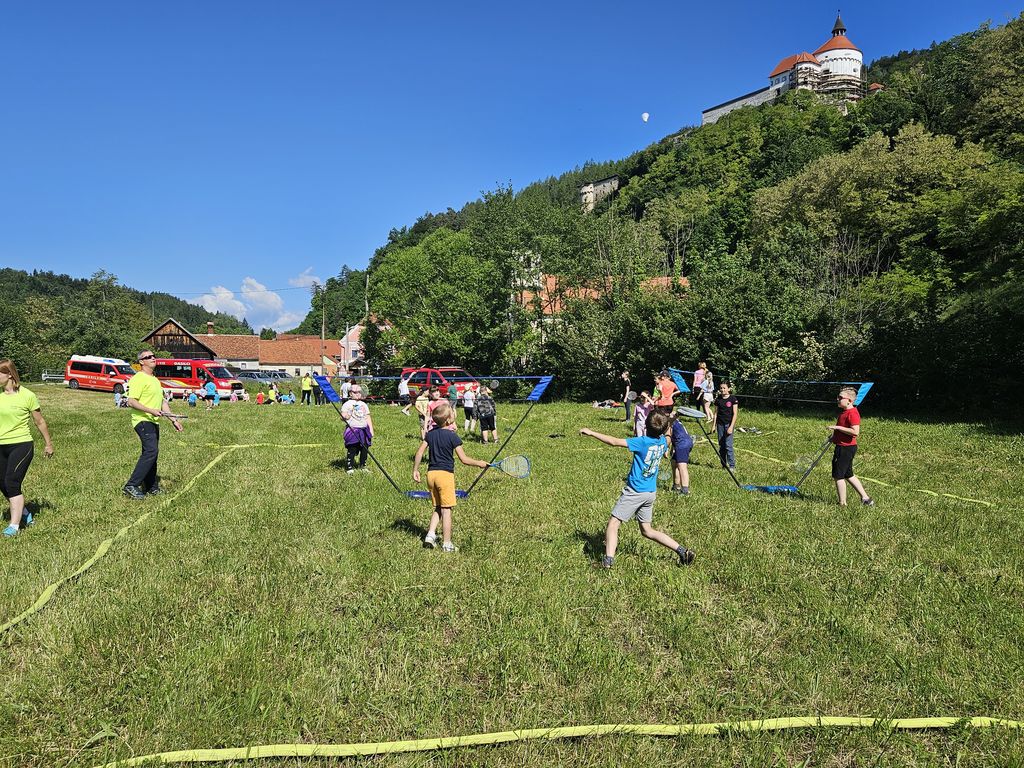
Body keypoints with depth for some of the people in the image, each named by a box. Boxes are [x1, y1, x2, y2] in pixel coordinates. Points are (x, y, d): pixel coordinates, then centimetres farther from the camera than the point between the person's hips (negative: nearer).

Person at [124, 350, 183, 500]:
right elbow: (131, 401, -17)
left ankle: (151, 487, 18)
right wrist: (151, 411, -23)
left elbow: (161, 402, 26)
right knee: (151, 451, -20)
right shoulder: (139, 379, -10)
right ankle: (131, 486, -18)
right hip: (143, 420, -10)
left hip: (154, 422, 10)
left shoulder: (155, 380, 20)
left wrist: (173, 420, 23)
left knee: (152, 454, 11)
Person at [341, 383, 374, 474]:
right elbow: (343, 416, -6)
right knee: (352, 450, -6)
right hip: (352, 430, -5)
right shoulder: (347, 404, 0)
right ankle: (349, 467, 4)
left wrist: (371, 430, 12)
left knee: (365, 449, 6)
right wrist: (346, 415, -28)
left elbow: (368, 418, 17)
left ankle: (363, 466, 19)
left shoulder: (364, 405, 16)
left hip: (364, 430, 5)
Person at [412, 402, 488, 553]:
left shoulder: (430, 433, 6)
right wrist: (479, 463, 4)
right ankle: (447, 544, 7)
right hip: (445, 474, -6)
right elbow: (464, 459, -10)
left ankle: (430, 535, 10)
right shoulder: (452, 436, -11)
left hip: (431, 473, 6)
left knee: (437, 508, 20)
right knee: (446, 510, 2)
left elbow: (419, 453, 4)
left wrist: (415, 470, 14)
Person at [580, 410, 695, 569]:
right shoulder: (663, 441, 1)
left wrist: (591, 433, -17)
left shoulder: (643, 442, -18)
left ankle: (608, 560, -12)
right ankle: (682, 550, 13)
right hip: (651, 492, 7)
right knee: (647, 530, 17)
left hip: (635, 491, -7)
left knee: (613, 523, -3)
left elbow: (614, 442, -21)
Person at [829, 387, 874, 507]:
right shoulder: (844, 411, 11)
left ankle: (842, 503, 8)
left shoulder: (852, 413, -20)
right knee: (848, 474, 18)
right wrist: (835, 435, 18)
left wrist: (838, 427, -27)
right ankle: (865, 498, 24)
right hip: (842, 447, 10)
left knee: (838, 476, -1)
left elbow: (855, 431, -29)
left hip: (846, 448, -10)